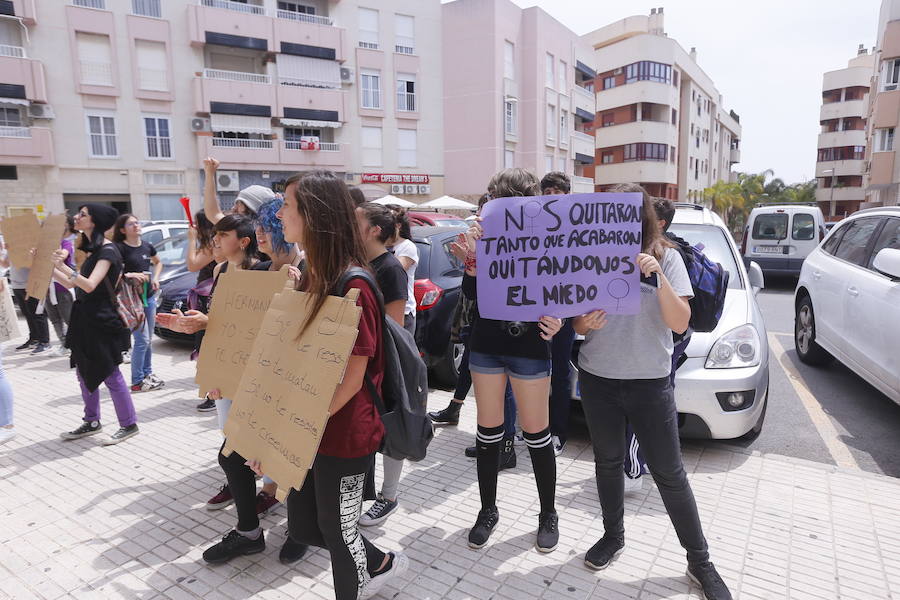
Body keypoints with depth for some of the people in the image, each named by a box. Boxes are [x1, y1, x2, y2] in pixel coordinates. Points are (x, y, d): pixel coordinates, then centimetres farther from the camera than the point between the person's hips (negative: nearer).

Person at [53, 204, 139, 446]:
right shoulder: (91, 249, 14)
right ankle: (91, 422, 27)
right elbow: (73, 284, 15)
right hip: (85, 318, 9)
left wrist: (64, 267, -35)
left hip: (102, 320, -9)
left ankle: (129, 425, 8)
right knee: (84, 373, 15)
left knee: (110, 374, -3)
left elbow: (90, 285, -25)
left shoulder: (107, 250, -14)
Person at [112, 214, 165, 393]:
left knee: (148, 339, 14)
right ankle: (137, 381, 2)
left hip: (149, 296, 7)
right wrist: (129, 275, -25)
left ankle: (148, 373, 27)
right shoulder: (119, 248, -11)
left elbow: (158, 262, 24)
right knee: (142, 339, -8)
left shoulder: (147, 246, 7)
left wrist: (155, 278, 10)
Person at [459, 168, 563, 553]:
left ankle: (548, 514, 28)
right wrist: (471, 258, -21)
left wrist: (556, 320, -25)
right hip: (486, 345, 3)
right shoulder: (485, 235, -1)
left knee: (536, 433, 6)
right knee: (489, 431, 12)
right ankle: (488, 510, 30)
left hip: (530, 348, -3)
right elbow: (470, 294, -4)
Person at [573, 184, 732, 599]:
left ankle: (700, 562, 24)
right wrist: (584, 324, -18)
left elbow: (680, 323, -13)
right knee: (608, 461, 16)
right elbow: (577, 323, 5)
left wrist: (657, 276, -26)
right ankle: (614, 536, 37)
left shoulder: (666, 257, -5)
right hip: (597, 379, 2)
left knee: (669, 473, 5)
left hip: (650, 382, -2)